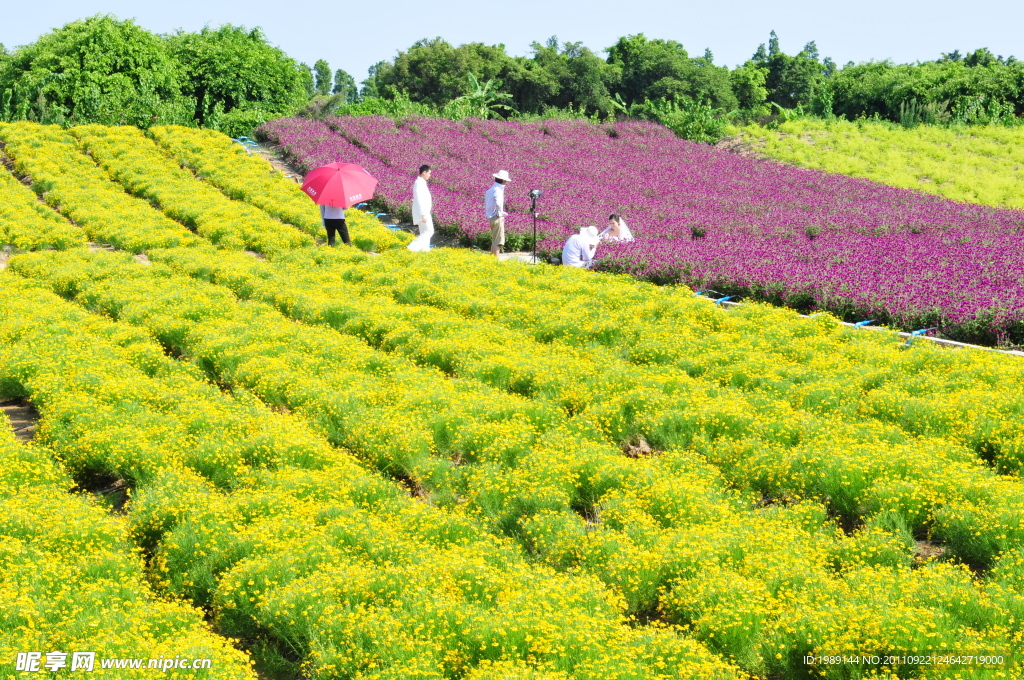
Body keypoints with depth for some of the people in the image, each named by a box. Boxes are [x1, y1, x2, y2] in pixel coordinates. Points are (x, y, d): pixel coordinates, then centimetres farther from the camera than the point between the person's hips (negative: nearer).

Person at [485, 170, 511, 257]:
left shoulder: (489, 190, 13)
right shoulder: (497, 191, -15)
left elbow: (485, 205, 19)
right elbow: (498, 204, -31)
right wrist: (500, 214, -16)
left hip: (491, 218, 9)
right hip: (497, 218, -9)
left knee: (494, 241, 16)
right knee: (497, 242, -6)